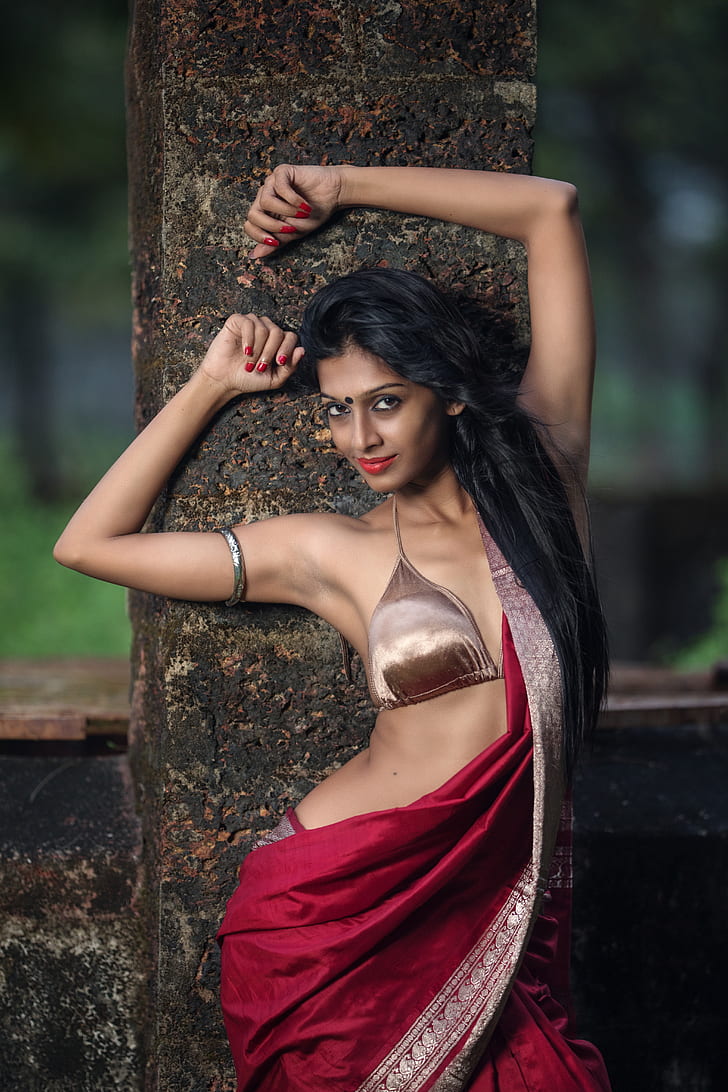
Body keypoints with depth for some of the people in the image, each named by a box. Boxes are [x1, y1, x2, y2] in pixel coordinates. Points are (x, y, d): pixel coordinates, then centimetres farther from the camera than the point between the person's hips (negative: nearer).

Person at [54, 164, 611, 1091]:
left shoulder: (541, 473, 6)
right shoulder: (331, 554, 5)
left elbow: (551, 211, 9)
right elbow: (88, 544, 10)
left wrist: (340, 186, 13)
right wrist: (208, 387, 12)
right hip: (341, 911, -1)